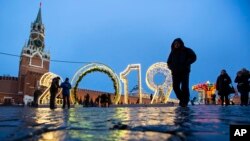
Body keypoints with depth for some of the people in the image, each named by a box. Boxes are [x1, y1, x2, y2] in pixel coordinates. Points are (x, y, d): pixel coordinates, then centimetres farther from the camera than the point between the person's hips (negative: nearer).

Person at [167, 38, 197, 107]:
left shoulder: (186, 50, 6)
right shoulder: (172, 53, 16)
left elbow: (193, 57, -6)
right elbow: (169, 62, 22)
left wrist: (186, 64, -17)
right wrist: (172, 67, 1)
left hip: (184, 72, -3)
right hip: (175, 72, 3)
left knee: (184, 87, -12)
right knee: (175, 86, -5)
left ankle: (185, 101, 0)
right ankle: (181, 99, 15)